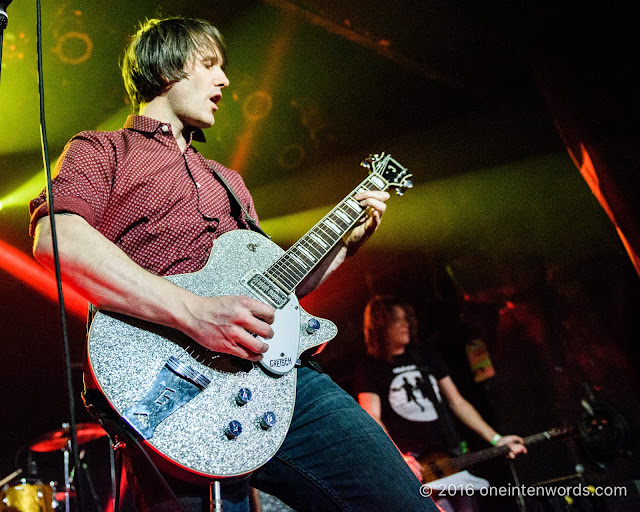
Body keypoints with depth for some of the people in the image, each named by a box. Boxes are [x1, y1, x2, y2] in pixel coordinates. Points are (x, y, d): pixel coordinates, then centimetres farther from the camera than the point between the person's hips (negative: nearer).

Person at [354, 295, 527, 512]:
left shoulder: (427, 357, 14)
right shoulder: (369, 369, -3)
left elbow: (456, 402, 14)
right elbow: (373, 418, -14)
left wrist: (496, 439, 9)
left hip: (450, 457, 6)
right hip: (416, 467, -5)